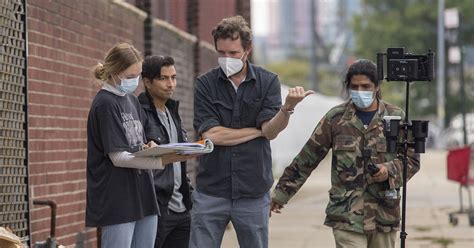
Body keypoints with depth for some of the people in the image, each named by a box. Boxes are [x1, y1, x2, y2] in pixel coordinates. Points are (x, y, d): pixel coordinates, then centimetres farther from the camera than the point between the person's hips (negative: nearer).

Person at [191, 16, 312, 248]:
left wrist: (288, 107, -28)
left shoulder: (268, 82, 2)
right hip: (211, 191, -1)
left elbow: (271, 131, -9)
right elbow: (211, 134, -9)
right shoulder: (205, 84, 0)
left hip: (253, 193, 1)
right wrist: (257, 131, -4)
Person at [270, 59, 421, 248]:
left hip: (384, 213, 2)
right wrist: (281, 193, 9)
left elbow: (412, 160, 9)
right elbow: (306, 159, 8)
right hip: (347, 216, -2)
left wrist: (390, 170, -12)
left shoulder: (396, 117, 4)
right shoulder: (336, 119, 3)